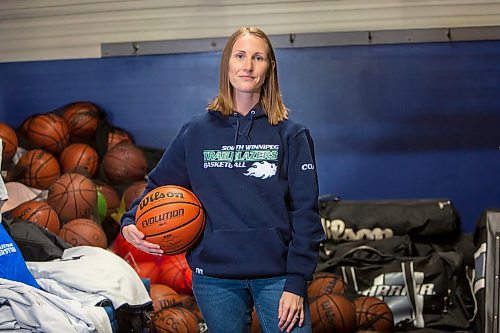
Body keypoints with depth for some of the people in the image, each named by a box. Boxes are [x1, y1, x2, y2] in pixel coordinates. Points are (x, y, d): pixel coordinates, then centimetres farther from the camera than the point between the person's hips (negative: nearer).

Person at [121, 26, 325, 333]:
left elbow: (305, 212, -3)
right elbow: (159, 185, 13)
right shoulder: (196, 132, 6)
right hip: (215, 277, 2)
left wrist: (296, 282, -9)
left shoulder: (290, 134, 1)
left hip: (276, 275, -1)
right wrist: (130, 222, -6)